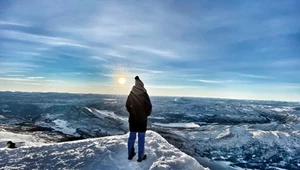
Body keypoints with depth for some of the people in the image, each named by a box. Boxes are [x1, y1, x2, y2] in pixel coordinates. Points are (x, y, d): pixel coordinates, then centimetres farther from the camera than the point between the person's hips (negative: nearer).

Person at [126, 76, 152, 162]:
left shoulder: (131, 94, -3)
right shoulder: (144, 94, -15)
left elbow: (127, 105, 5)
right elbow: (149, 106, -10)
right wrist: (147, 114, 6)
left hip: (132, 119, 4)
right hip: (142, 119, -3)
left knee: (132, 136, 14)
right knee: (141, 138, 6)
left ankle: (130, 154, 25)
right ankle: (140, 156, 15)